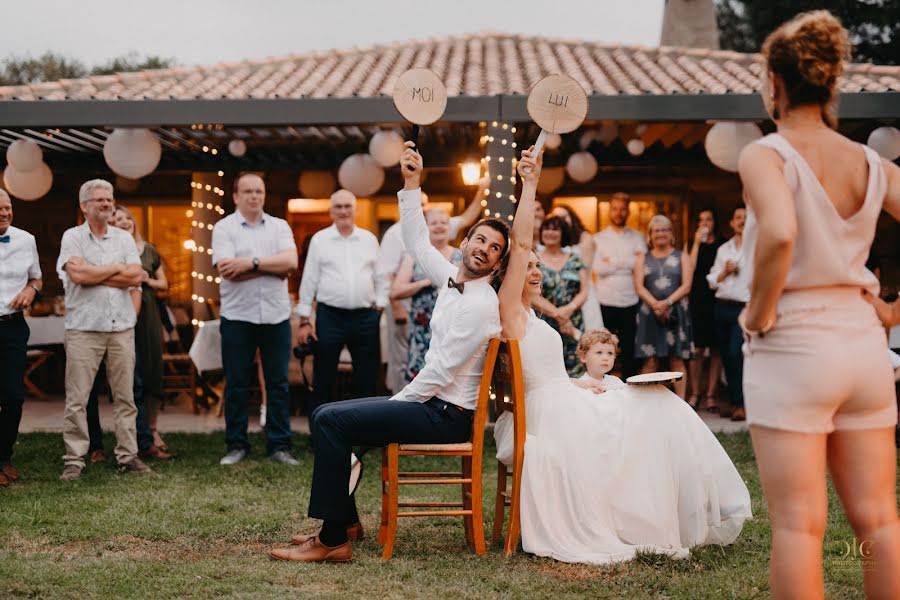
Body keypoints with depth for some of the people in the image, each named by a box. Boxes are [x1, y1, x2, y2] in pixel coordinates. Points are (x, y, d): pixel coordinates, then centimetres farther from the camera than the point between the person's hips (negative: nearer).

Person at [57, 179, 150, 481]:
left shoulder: (124, 238, 11)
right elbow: (77, 274, -15)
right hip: (83, 329, -3)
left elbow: (135, 277, -2)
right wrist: (117, 268, -4)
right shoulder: (72, 237, 2)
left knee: (125, 396, 7)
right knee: (77, 399, -2)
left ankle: (128, 455, 13)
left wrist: (94, 275, -8)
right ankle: (74, 460, 4)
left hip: (122, 328, 3)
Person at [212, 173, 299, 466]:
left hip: (276, 316, 2)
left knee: (278, 384, 5)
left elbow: (291, 261, -8)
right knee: (237, 385, 4)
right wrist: (274, 266, -11)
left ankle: (279, 445, 12)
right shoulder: (224, 228, 0)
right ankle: (236, 445, 14)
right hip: (237, 317, -2)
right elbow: (227, 271, -14)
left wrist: (252, 262, -16)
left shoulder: (279, 226, 9)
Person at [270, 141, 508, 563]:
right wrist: (411, 184, 15)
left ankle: (333, 541, -17)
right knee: (325, 415, 10)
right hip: (430, 401, 9)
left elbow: (441, 371, -20)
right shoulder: (452, 278, 8)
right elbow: (417, 243, 20)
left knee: (331, 421, -18)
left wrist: (397, 402, -10)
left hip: (446, 415, -9)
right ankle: (346, 521, 16)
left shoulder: (481, 305, -18)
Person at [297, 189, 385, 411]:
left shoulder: (369, 239, 9)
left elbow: (379, 278, 13)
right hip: (329, 316, -2)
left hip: (365, 317, 2)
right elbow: (309, 281, 2)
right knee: (323, 380, 3)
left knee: (367, 378, 7)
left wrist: (380, 306, 4)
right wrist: (304, 320, -1)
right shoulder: (319, 239, 3)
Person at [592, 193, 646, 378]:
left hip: (631, 302, 1)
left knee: (629, 351, 5)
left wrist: (611, 262, -11)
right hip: (605, 302, -1)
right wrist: (629, 261, -10)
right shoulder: (598, 239, 6)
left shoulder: (637, 238, 9)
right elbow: (598, 269, -9)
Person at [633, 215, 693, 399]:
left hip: (676, 313, -1)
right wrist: (655, 304, -15)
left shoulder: (681, 257, 10)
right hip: (650, 313, 1)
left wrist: (667, 303, -15)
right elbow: (639, 286, 2)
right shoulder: (643, 258, 14)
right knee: (650, 361, -4)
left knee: (677, 360, -2)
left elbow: (686, 286, -1)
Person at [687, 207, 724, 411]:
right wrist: (697, 243, -4)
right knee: (697, 350, -4)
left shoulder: (723, 245, 10)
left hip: (717, 301, 0)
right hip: (697, 301, 0)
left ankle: (710, 395, 7)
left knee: (715, 350, 1)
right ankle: (694, 394, 5)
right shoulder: (693, 244, 10)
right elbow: (690, 269, -6)